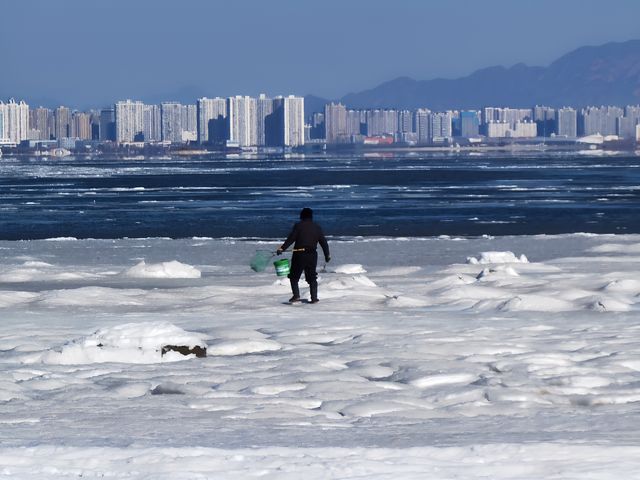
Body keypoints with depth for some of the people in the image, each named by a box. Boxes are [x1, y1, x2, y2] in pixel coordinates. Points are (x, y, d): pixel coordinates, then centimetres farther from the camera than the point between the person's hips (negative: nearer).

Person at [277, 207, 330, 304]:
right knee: (312, 278, 13)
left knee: (294, 276, 8)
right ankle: (314, 298, 6)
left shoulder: (298, 226, -4)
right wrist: (327, 255, 21)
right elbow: (323, 242, 12)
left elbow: (291, 239, -13)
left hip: (299, 255, -4)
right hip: (312, 255, 4)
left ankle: (296, 295, -6)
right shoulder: (317, 227, 9)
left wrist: (282, 248, -13)